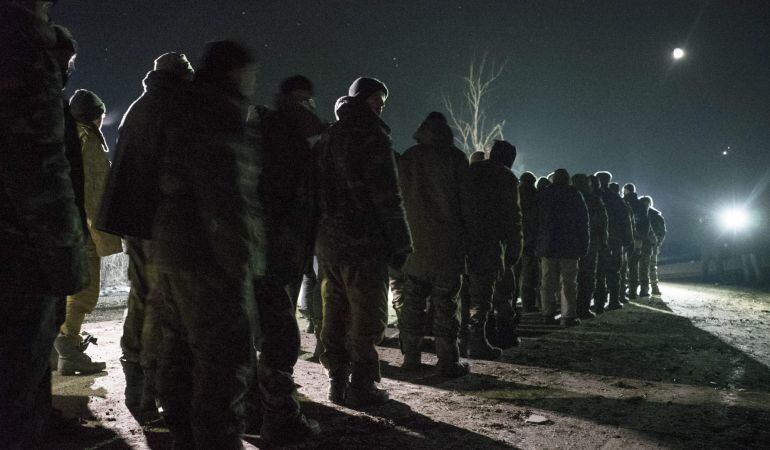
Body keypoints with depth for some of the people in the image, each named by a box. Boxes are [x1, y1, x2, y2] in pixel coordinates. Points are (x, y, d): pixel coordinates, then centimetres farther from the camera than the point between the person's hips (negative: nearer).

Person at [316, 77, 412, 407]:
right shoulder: (372, 136, -8)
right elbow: (388, 196, -14)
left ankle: (337, 381, 20)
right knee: (367, 317, 0)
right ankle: (361, 387, 4)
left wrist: (322, 236, 18)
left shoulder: (327, 137, 17)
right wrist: (400, 244, -10)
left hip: (328, 243, 8)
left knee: (335, 315, 13)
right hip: (364, 244, -8)